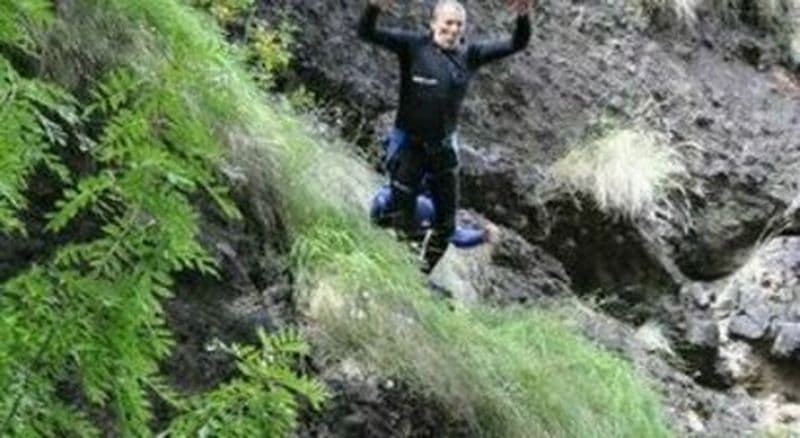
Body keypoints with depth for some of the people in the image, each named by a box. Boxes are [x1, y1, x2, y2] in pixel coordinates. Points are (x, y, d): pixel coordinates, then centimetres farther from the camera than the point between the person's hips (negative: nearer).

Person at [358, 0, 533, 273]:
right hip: (409, 145, -4)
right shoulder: (413, 47, -10)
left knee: (446, 224, 13)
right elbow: (366, 33, -17)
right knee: (404, 224, 0)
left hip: (444, 148, 4)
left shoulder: (470, 55, 0)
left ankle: (423, 274, 32)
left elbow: (516, 45, -1)